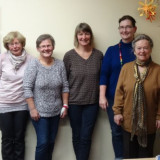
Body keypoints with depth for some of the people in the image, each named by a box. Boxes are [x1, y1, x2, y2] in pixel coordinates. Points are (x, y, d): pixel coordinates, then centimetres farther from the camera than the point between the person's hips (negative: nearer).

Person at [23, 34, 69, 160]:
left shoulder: (60, 64, 0)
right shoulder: (33, 65, -11)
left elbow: (65, 86, 5)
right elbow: (27, 88, -12)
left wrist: (65, 105, 2)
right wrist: (32, 109, -14)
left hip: (55, 111, 4)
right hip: (39, 112, -4)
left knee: (51, 142, 13)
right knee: (43, 143, -3)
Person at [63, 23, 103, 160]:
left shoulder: (98, 55, 0)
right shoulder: (69, 55, -4)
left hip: (92, 103, 1)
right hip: (74, 102, 0)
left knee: (86, 137, 3)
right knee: (77, 136, 11)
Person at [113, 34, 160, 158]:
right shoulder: (126, 68, -2)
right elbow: (119, 91, 0)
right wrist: (117, 111, -3)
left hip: (148, 122, -1)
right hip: (129, 120, 1)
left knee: (146, 154, 14)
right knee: (129, 154, 13)